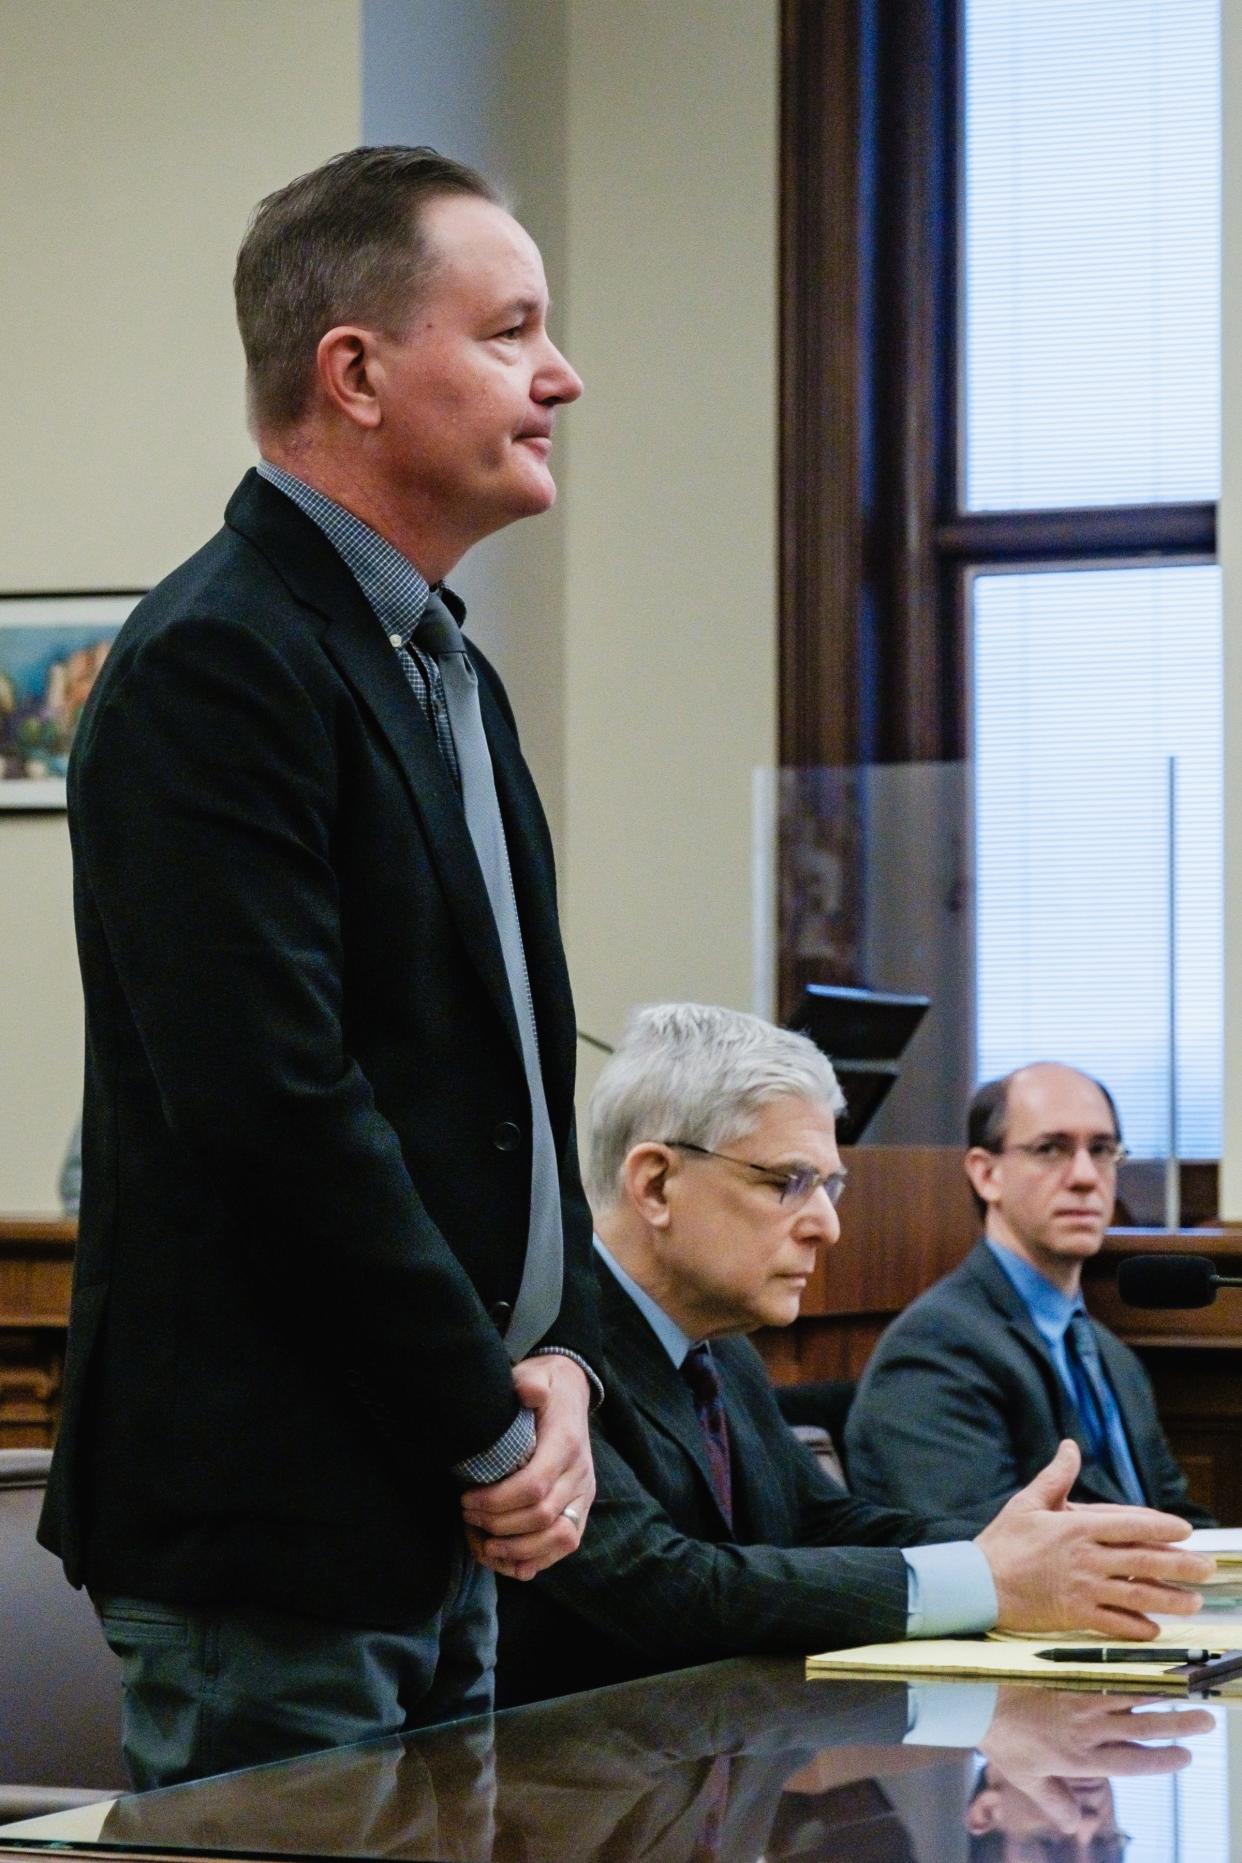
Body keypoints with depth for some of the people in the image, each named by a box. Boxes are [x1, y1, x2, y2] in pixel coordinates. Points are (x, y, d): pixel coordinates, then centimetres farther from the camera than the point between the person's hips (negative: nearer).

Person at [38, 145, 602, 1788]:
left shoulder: (450, 679, 16)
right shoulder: (218, 665, -16)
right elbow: (278, 1102, -22)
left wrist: (560, 1357, 2)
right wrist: (497, 1430, -15)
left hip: (446, 1530, 10)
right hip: (267, 1528, -10)